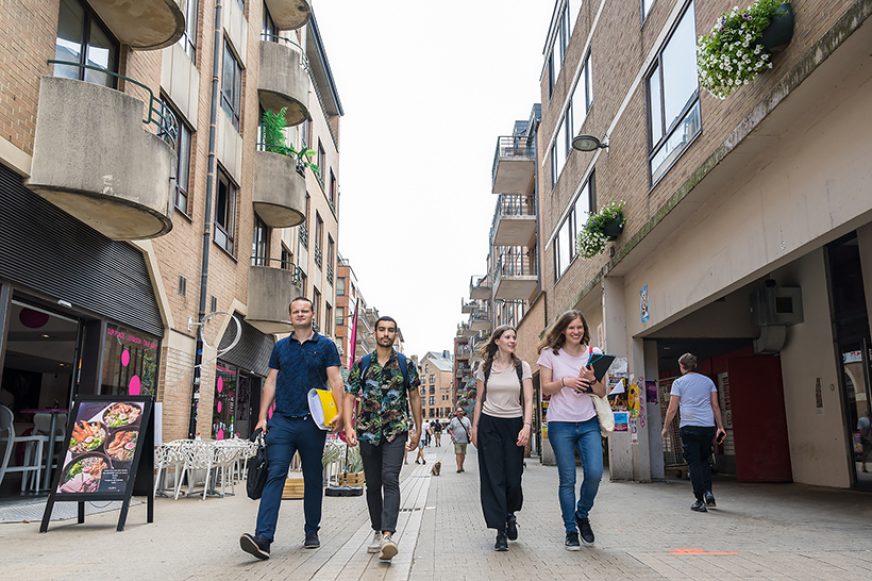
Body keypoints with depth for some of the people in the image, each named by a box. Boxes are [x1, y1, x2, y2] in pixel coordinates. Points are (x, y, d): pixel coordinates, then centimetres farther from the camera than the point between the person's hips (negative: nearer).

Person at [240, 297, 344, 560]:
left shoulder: (326, 346, 5)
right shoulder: (280, 346, 13)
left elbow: (335, 380, -1)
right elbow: (271, 383, 13)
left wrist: (339, 413, -14)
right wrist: (262, 416, 5)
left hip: (313, 422, -1)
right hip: (282, 420, 1)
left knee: (313, 478, 9)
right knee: (275, 475, -10)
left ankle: (311, 532, 22)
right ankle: (263, 537, -16)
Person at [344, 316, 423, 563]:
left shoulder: (405, 364, 4)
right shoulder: (362, 364, 5)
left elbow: (414, 397, 11)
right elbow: (349, 397, 3)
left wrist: (418, 430, 10)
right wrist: (349, 427, -10)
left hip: (396, 431, -2)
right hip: (368, 432, 2)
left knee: (390, 480, -17)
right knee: (372, 485, 10)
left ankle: (388, 535, -24)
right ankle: (377, 532, 24)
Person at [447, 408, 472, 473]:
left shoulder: (466, 419, 9)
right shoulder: (453, 420, 3)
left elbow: (470, 428, 11)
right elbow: (449, 429, 6)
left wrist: (470, 434, -5)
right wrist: (452, 435, -9)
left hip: (464, 440, 3)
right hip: (457, 440, -3)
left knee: (463, 453, 10)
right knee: (458, 453, -10)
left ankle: (461, 466, 22)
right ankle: (459, 467, -12)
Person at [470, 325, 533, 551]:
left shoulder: (522, 367, 4)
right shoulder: (485, 368, 5)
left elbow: (528, 400, -2)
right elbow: (479, 400, 10)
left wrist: (527, 425, -14)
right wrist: (474, 426, 5)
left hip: (514, 424, 0)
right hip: (489, 424, 0)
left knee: (513, 478, -1)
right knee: (494, 478, -2)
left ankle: (510, 514, 31)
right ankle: (501, 532, 4)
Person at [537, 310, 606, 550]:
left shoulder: (593, 354, 7)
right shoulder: (550, 354, 1)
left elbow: (602, 393, 6)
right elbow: (545, 389, -3)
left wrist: (592, 380, -15)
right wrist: (565, 382, -20)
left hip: (589, 423, 2)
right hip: (561, 424, -2)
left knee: (595, 473, -10)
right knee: (567, 480, 0)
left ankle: (582, 514, 18)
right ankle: (571, 531, 14)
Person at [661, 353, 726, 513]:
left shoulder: (678, 382, 1)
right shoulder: (708, 381, 12)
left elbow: (672, 409, -2)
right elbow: (715, 406, 10)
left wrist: (666, 428, 6)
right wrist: (720, 427, 14)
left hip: (689, 427, -4)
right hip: (708, 426, 4)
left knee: (694, 463, 1)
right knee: (704, 460, 19)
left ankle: (700, 501, 0)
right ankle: (708, 492, 6)